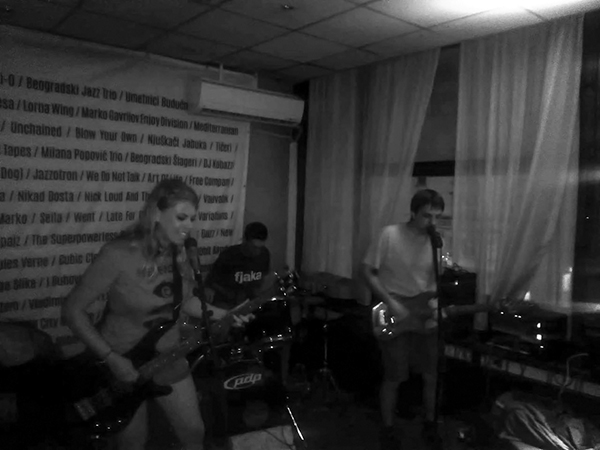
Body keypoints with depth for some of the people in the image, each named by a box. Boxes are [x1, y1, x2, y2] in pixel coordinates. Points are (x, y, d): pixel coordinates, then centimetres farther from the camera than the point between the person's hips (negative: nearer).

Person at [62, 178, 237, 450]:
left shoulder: (178, 253, -6)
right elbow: (72, 310, -19)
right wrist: (111, 358, -23)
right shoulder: (118, 254, -26)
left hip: (168, 359, 5)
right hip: (122, 363, -5)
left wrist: (223, 315, -4)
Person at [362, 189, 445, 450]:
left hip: (426, 319, 5)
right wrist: (390, 303, -17)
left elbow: (438, 283, 8)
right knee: (393, 378, 3)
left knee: (432, 375, 12)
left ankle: (430, 424, 35)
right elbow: (367, 271, -11)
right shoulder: (390, 234, -14)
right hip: (395, 319, -4)